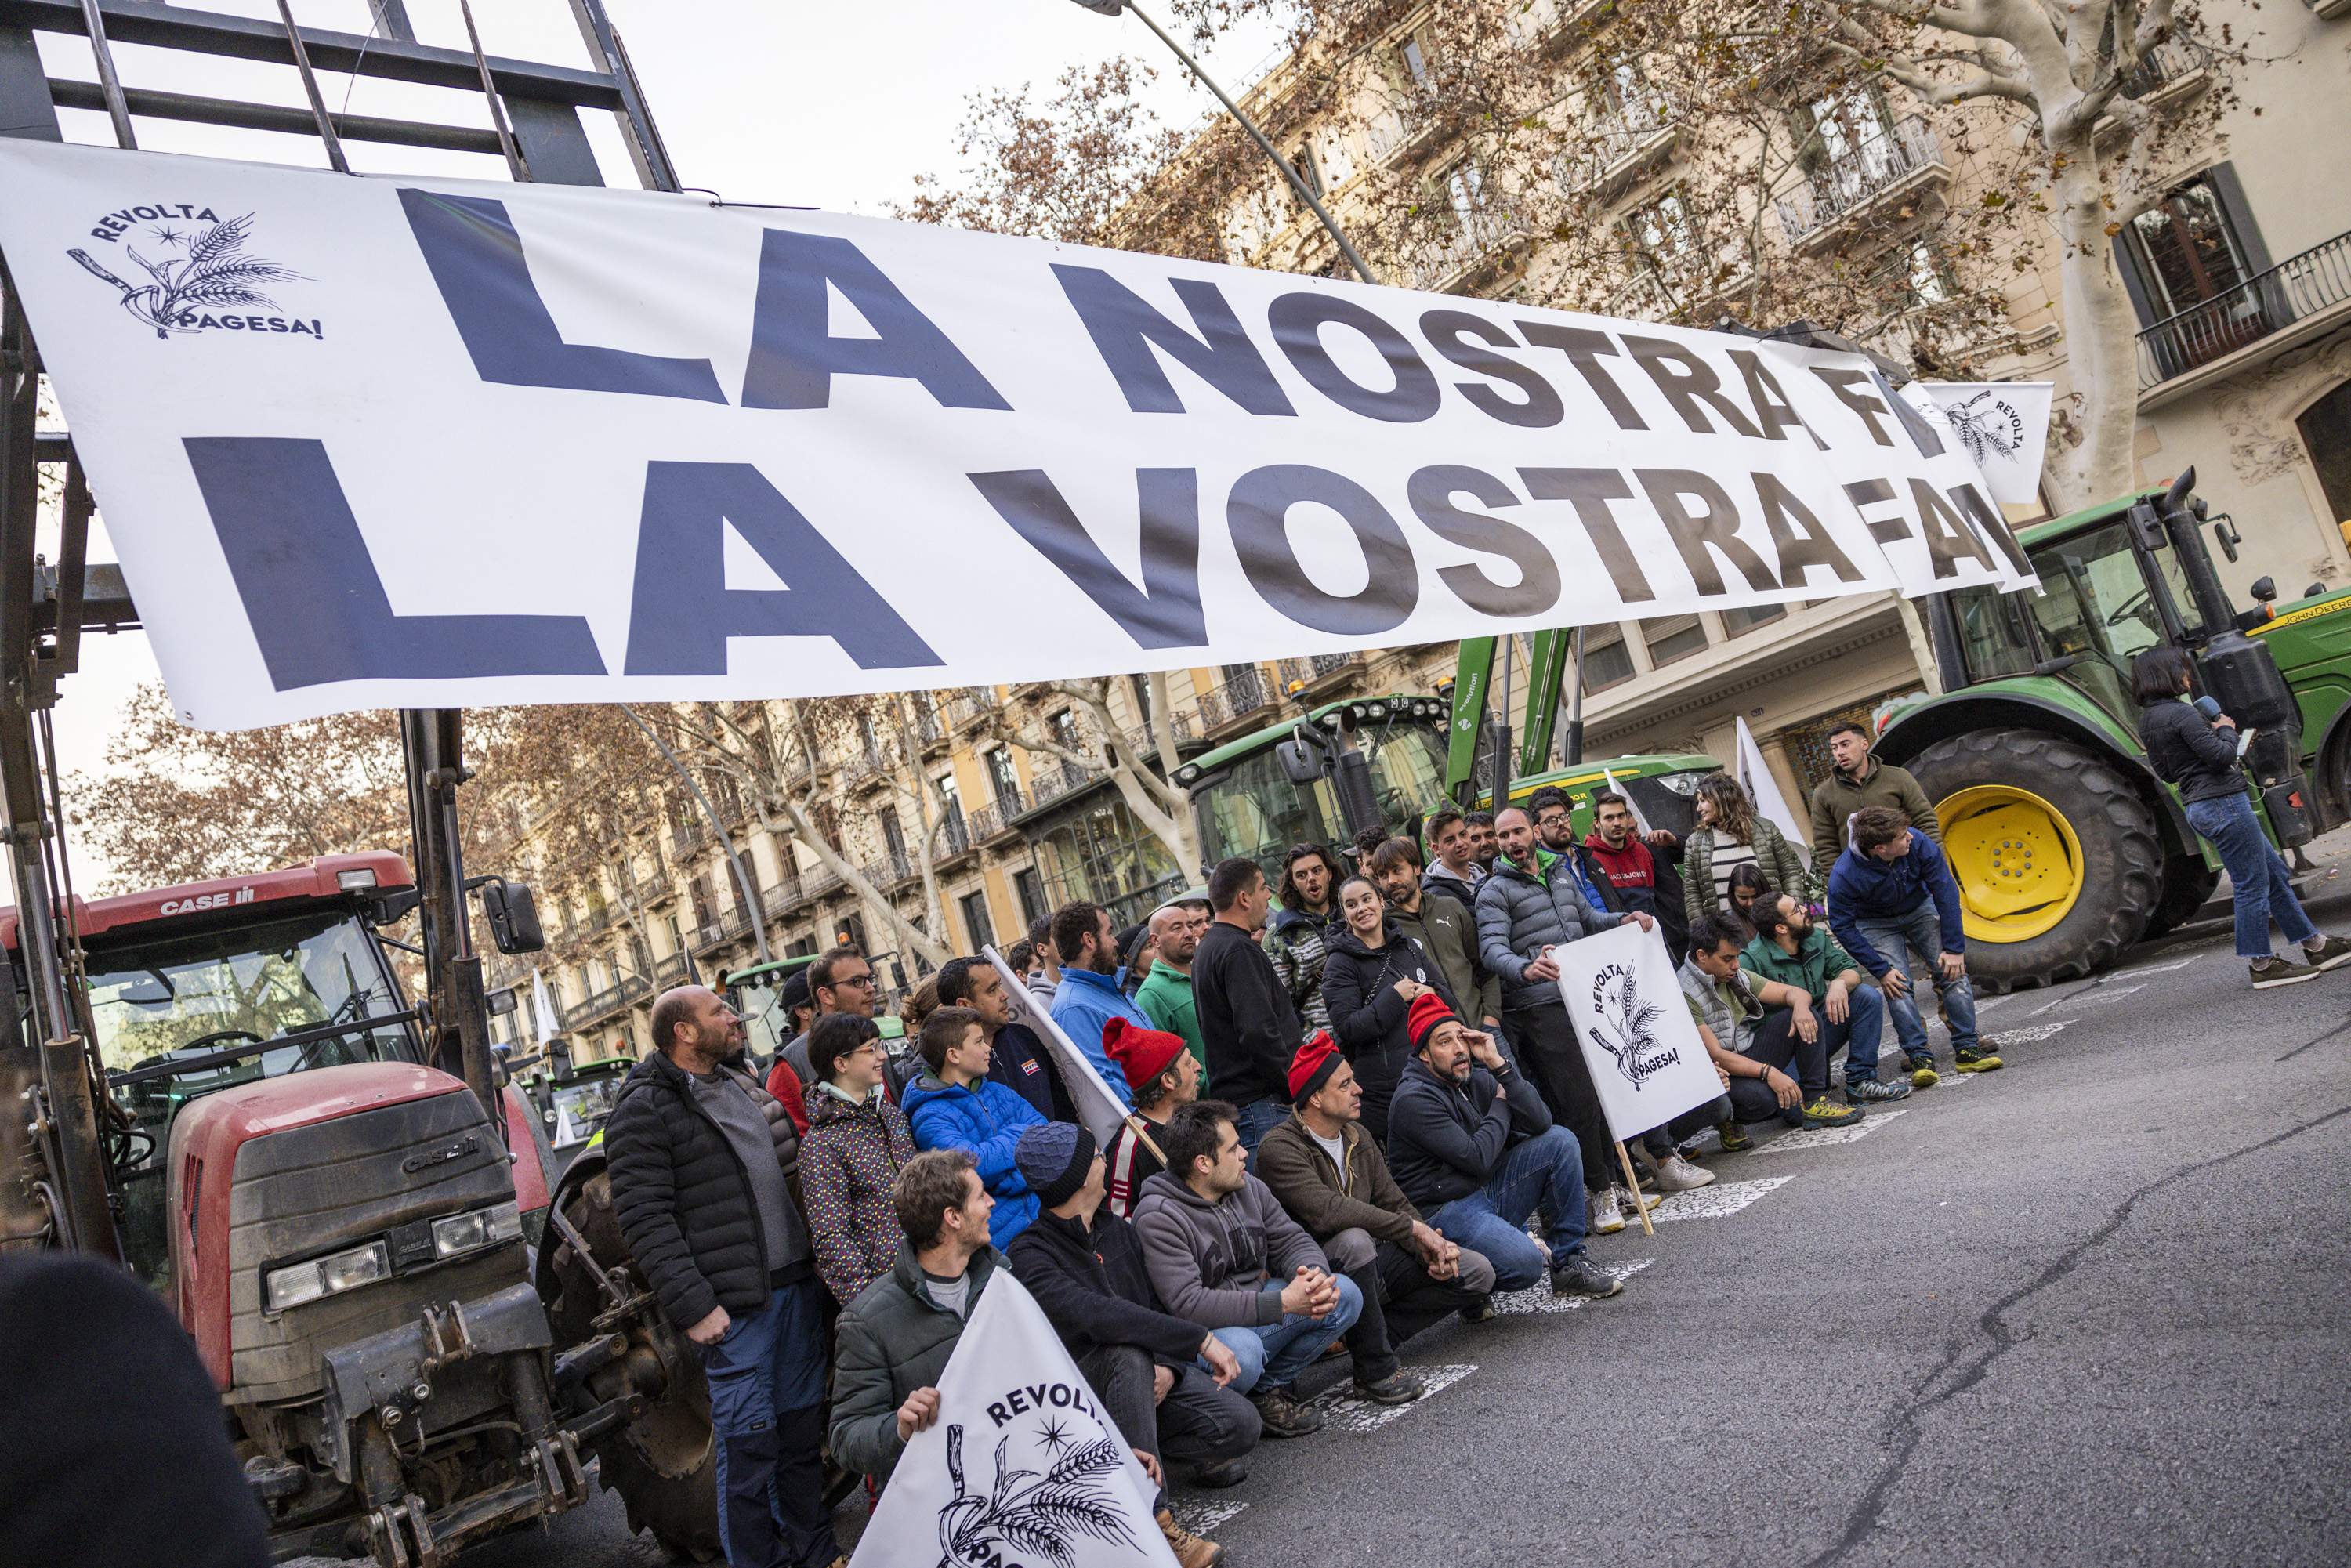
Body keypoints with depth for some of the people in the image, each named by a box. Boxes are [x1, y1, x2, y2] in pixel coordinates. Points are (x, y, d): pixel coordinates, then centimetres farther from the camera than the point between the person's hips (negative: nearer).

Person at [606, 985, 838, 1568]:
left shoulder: (741, 1087, 15)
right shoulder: (645, 1109, -10)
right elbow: (644, 1219, -15)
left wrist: (819, 1260, 17)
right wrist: (692, 1305, -19)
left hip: (798, 1283, 7)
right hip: (735, 1304, -7)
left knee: (802, 1429, 15)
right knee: (748, 1441, 1)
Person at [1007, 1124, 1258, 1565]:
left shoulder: (1117, 1230, 7)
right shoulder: (1030, 1256, -17)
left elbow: (1157, 1308, 10)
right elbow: (1098, 1315, -33)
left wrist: (1168, 1367, -13)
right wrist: (1201, 1339, -35)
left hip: (1150, 1377, 5)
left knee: (1241, 1424, -20)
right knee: (1127, 1355, -39)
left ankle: (1149, 1444, 6)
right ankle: (1151, 1521, -33)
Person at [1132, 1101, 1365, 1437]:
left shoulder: (1248, 1188, 3)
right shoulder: (1159, 1218, -21)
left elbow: (1291, 1240, 6)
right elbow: (1187, 1304, -29)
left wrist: (1313, 1274, -21)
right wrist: (1283, 1302, -30)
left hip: (1257, 1311, 7)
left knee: (1344, 1295, -7)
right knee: (1242, 1350, -39)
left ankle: (1271, 1387, 3)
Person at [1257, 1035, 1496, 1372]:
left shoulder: (1358, 1138, 9)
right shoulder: (1280, 1148, -17)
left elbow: (1395, 1203, 10)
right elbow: (1327, 1211, -30)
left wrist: (1433, 1247, -10)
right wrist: (1413, 1229, -25)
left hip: (1374, 1256, 7)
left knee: (1478, 1273, -3)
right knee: (1354, 1240, -39)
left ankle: (1368, 1338, -3)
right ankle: (1375, 1367, -21)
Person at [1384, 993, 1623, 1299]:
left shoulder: (1477, 1080, 6)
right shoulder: (1414, 1100, -17)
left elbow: (1540, 1122, -6)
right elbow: (1477, 1158, -22)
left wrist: (1499, 1064, -14)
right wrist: (1501, 1104, -6)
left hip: (1490, 1192, 8)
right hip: (1448, 1211, -8)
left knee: (1560, 1139, -6)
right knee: (1526, 1264, -33)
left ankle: (1568, 1263, -3)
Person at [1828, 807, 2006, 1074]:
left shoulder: (1918, 843, -29)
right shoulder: (1844, 876, -34)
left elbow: (1946, 891, -17)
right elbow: (1843, 927, -22)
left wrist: (1954, 947, -15)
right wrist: (1881, 970, -22)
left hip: (1920, 909, 2)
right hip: (1877, 924, -2)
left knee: (1954, 971, -9)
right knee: (1898, 985, -18)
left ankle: (1967, 1050, -2)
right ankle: (1920, 1057, -11)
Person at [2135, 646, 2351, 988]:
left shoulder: (2148, 721, 11)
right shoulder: (2180, 713, -18)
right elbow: (2223, 756, -21)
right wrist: (2226, 729, -1)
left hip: (2198, 807, 10)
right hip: (2222, 802, -10)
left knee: (2275, 873, 18)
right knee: (2252, 885, -1)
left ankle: (2315, 945, 26)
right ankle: (2261, 965, 7)